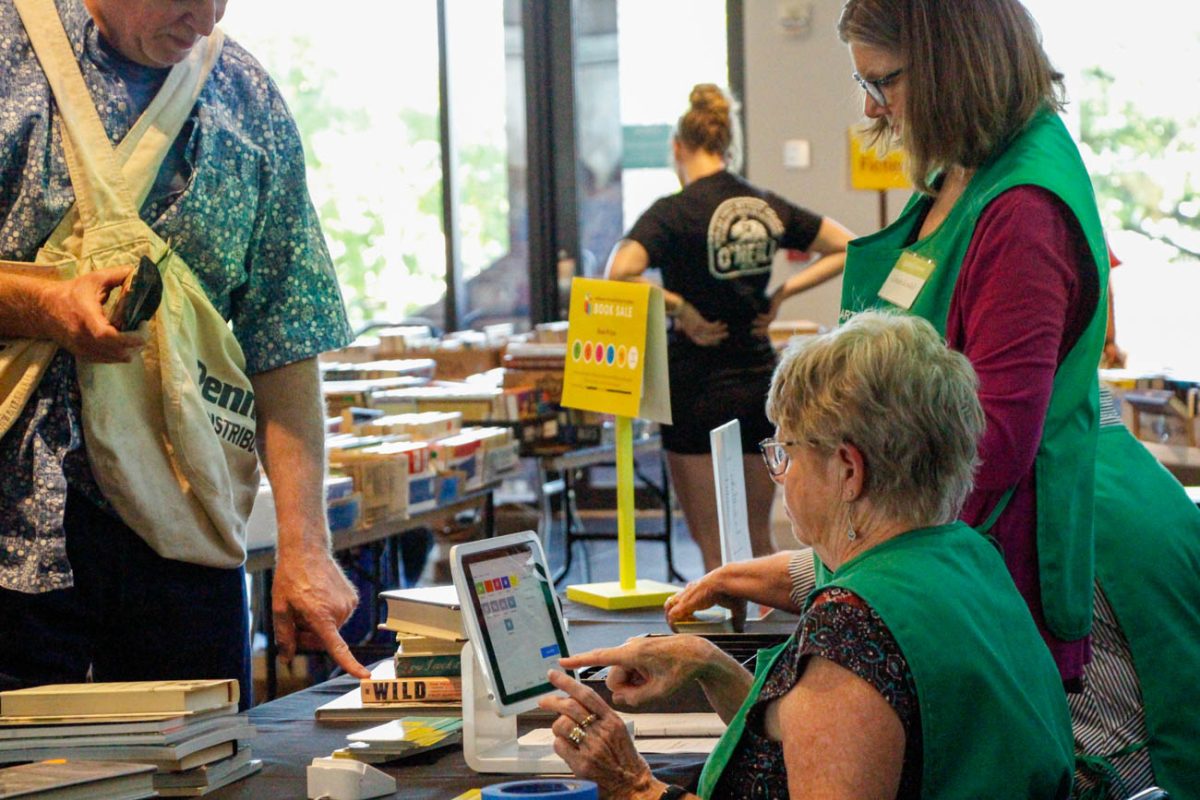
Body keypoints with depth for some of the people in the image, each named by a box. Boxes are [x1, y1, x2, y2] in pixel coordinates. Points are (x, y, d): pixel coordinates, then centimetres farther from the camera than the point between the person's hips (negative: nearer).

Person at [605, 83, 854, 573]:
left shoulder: (673, 213, -12)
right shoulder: (769, 208, 4)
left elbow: (618, 274, -27)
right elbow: (846, 248, 15)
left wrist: (680, 309, -15)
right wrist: (782, 293, 7)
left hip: (700, 387, -5)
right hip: (761, 380, 5)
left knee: (714, 548, 3)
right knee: (758, 542, 15)